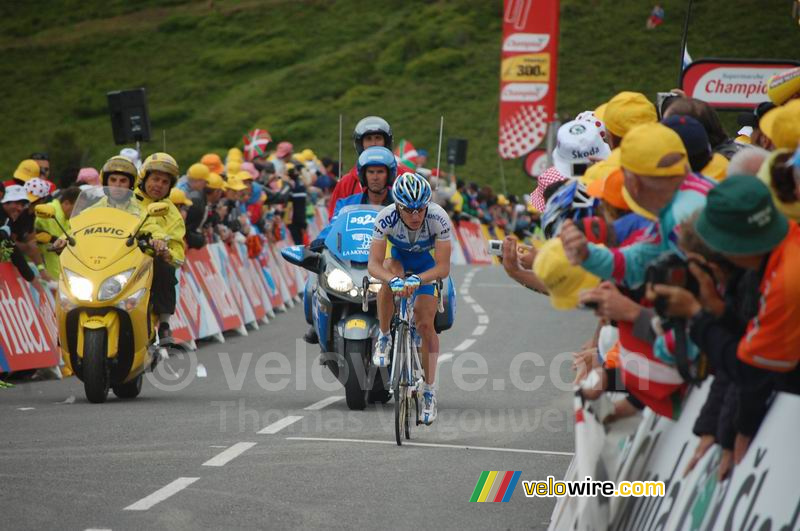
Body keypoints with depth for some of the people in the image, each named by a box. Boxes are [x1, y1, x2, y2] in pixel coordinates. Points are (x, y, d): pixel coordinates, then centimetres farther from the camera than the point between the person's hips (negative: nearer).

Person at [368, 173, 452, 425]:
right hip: (397, 256, 0)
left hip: (426, 264, 0)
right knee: (390, 280, -36)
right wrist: (394, 280, -57)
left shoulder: (438, 218, -36)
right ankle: (384, 337, -13)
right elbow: (373, 264, -37)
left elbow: (443, 267, -35)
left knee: (425, 324, -9)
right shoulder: (386, 218, -35)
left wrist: (417, 279, -53)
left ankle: (430, 390, 4)